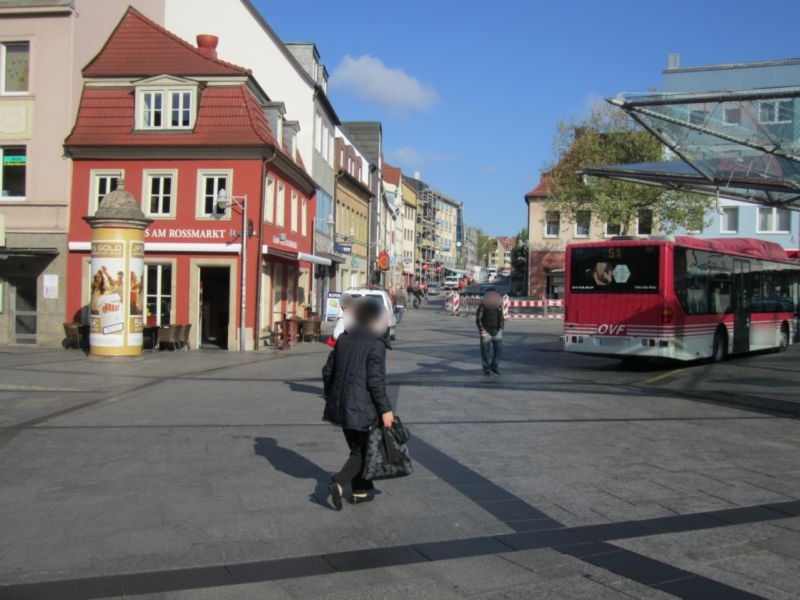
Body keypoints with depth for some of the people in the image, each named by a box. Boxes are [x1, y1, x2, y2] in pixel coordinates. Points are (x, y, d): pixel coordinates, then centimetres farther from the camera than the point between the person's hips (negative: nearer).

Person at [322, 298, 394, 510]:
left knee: (357, 447, 20)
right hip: (360, 405, -7)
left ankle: (361, 491, 26)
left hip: (340, 403, 7)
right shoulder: (375, 344, -14)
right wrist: (385, 409, -12)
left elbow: (328, 371, 11)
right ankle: (339, 482, -13)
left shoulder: (343, 339, 7)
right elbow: (376, 380, -18)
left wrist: (330, 396, 23)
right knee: (360, 451, 5)